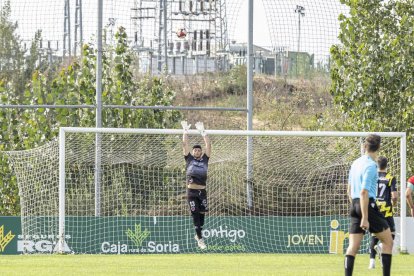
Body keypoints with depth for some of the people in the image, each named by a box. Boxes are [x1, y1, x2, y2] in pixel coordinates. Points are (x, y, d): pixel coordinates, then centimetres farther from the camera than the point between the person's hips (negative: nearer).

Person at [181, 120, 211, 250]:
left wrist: (203, 131, 5)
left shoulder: (204, 159, 11)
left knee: (202, 213, 7)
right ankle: (200, 238, -1)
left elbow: (208, 145, 6)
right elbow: (185, 144, 3)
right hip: (191, 192, -2)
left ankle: (198, 234, 26)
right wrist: (186, 131, 2)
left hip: (202, 192, 2)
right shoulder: (189, 159, 8)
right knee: (195, 215, -3)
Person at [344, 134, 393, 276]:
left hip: (355, 206, 8)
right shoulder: (370, 166, -13)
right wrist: (365, 218, -19)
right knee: (388, 241, 5)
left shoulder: (355, 163, 12)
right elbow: (364, 192, -18)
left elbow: (349, 190, 20)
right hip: (368, 206, -8)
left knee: (353, 246, 2)